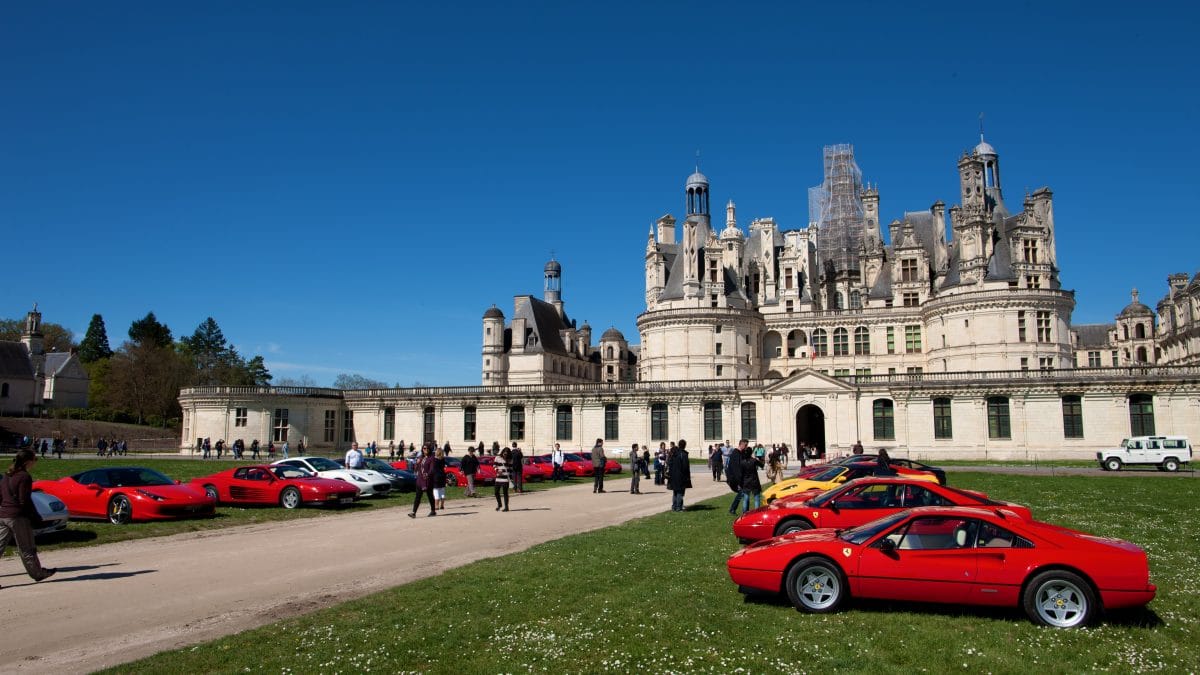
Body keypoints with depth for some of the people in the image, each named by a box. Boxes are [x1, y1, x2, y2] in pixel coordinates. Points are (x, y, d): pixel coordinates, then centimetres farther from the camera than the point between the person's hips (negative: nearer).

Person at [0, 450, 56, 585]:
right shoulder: (25, 477, -14)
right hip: (18, 517, -8)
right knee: (27, 549, 5)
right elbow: (24, 501, -16)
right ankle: (37, 573, 19)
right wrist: (36, 518, -9)